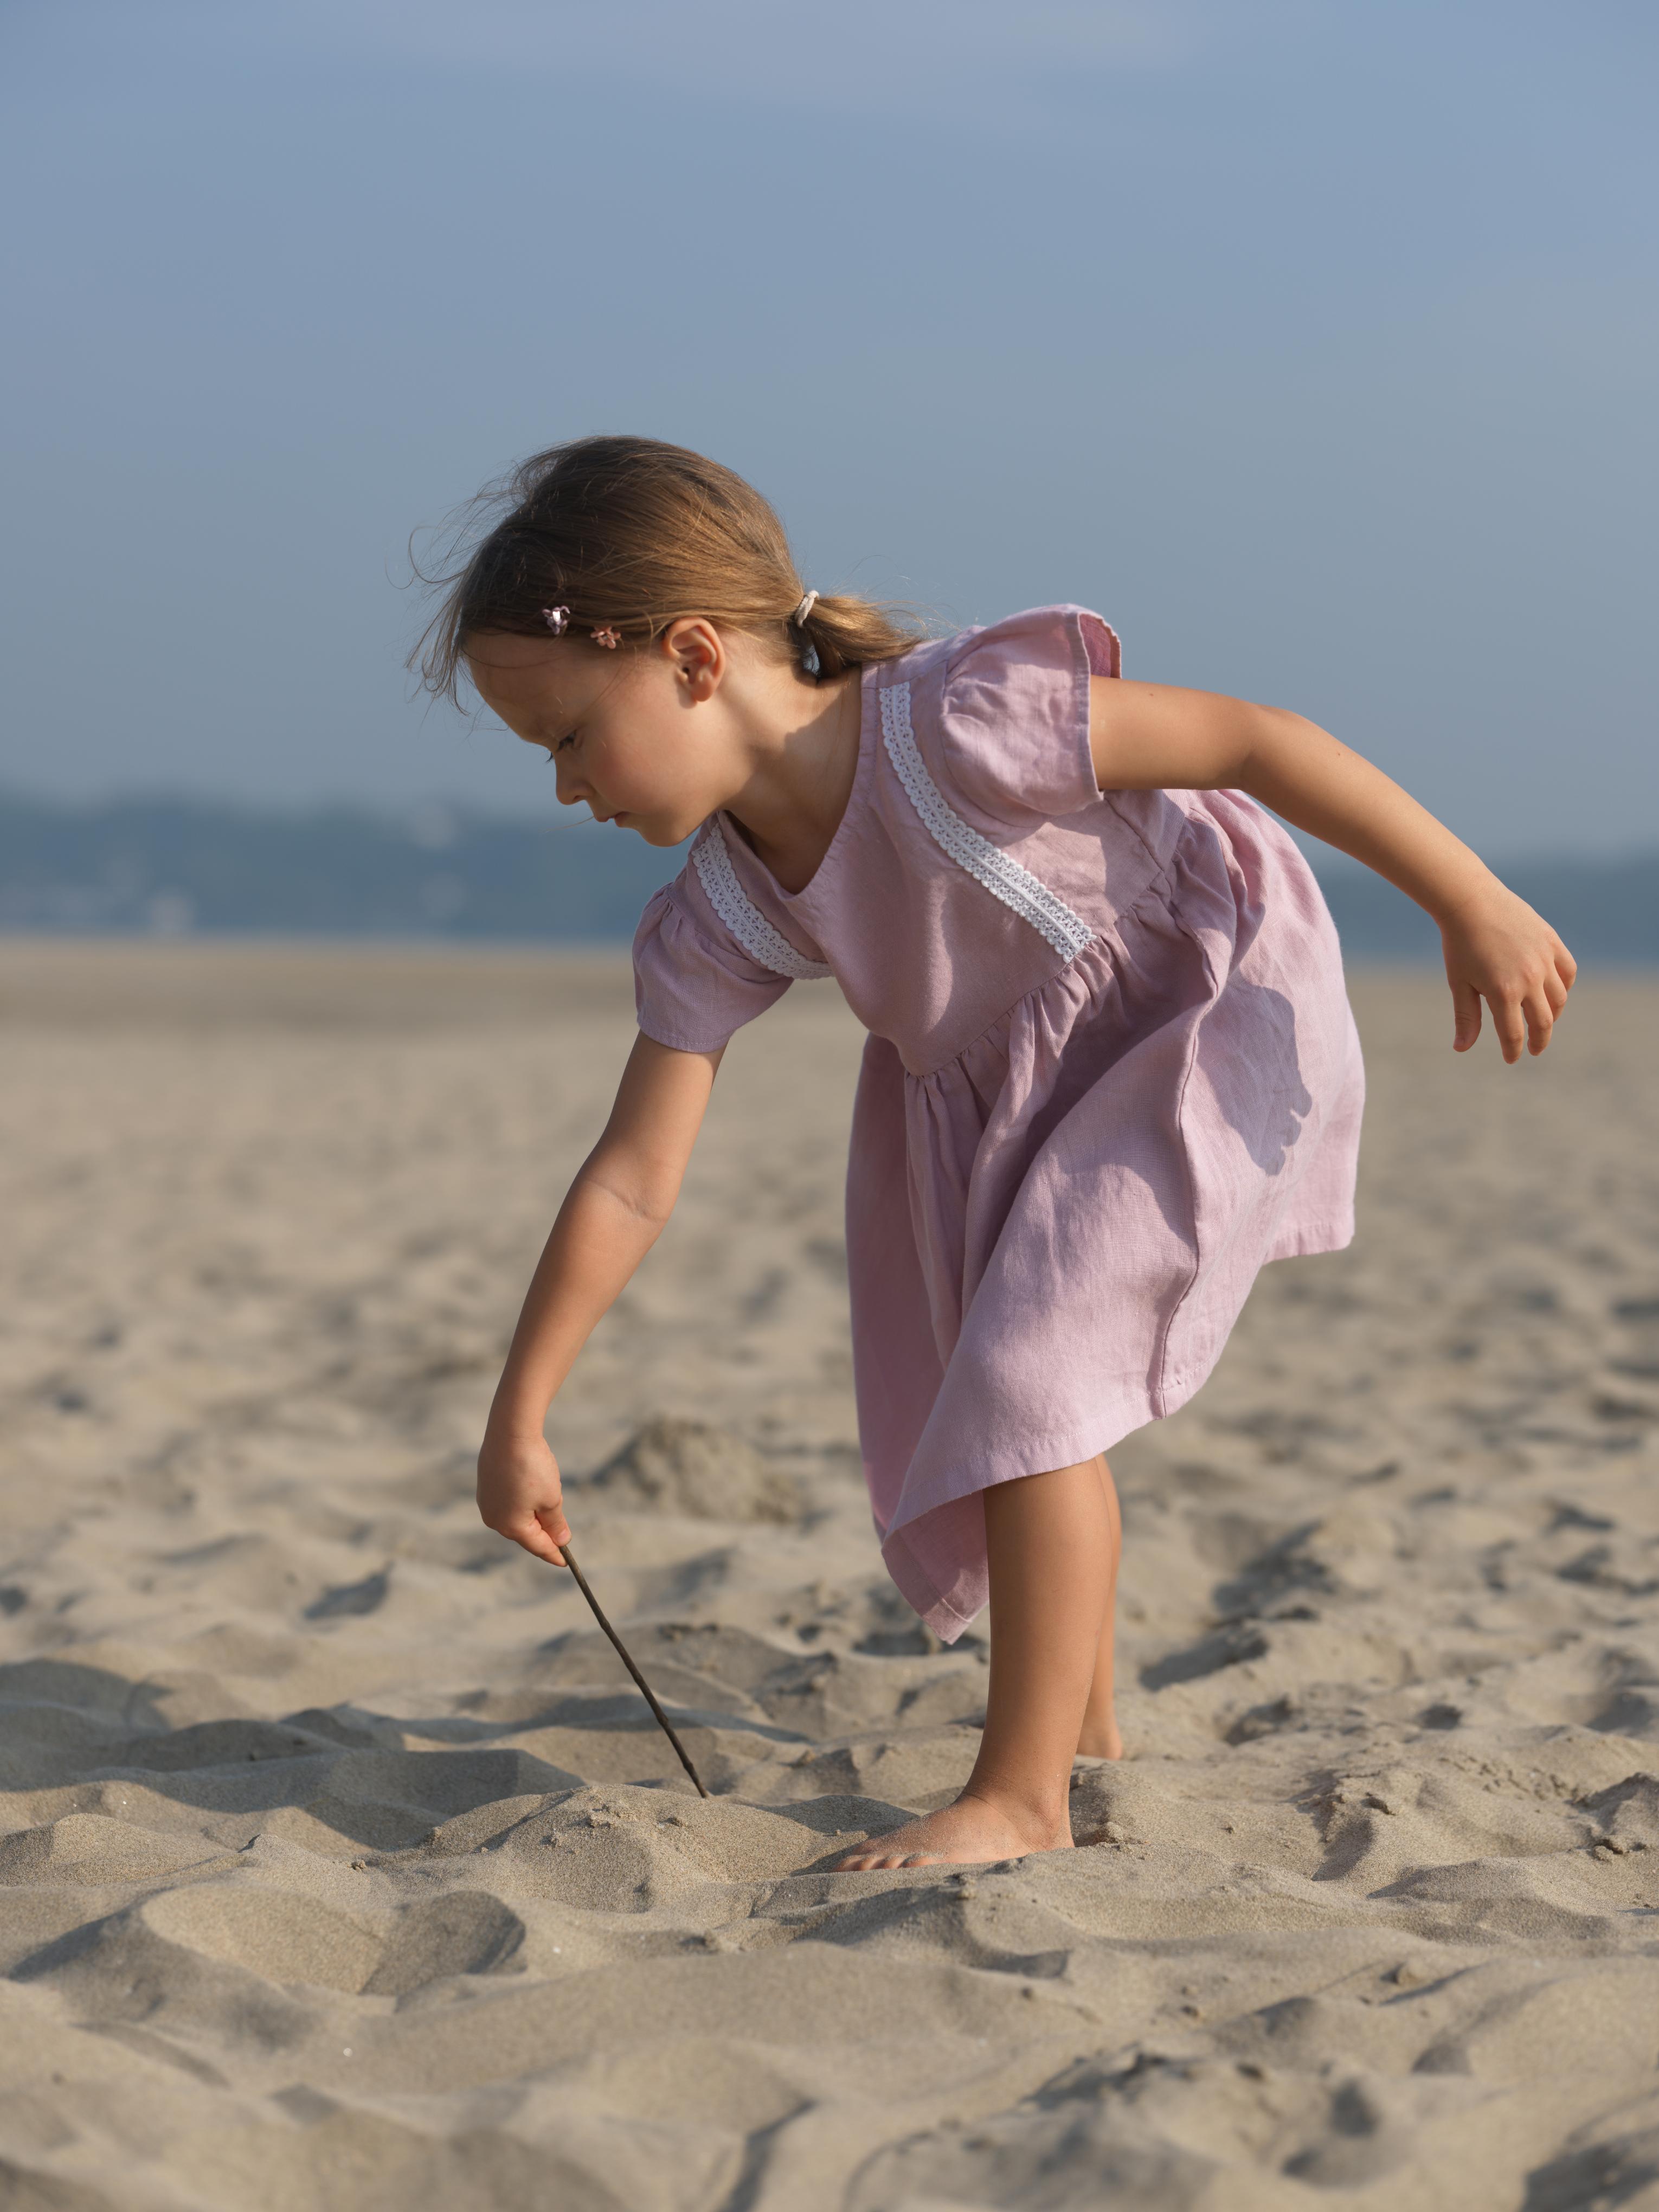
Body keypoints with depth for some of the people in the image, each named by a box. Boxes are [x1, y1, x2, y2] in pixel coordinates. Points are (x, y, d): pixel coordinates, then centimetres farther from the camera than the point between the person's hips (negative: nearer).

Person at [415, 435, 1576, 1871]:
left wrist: (1472, 906, -25)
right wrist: (521, 1420, -7)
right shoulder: (716, 927, -13)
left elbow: (1252, 741, -29)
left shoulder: (950, 724, -35)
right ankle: (1085, 1731, 36)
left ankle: (1023, 1797, -9)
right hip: (997, 1093, 8)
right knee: (980, 1416, 14)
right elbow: (630, 1185, -7)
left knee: (1027, 1377, -18)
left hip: (1208, 1019, -8)